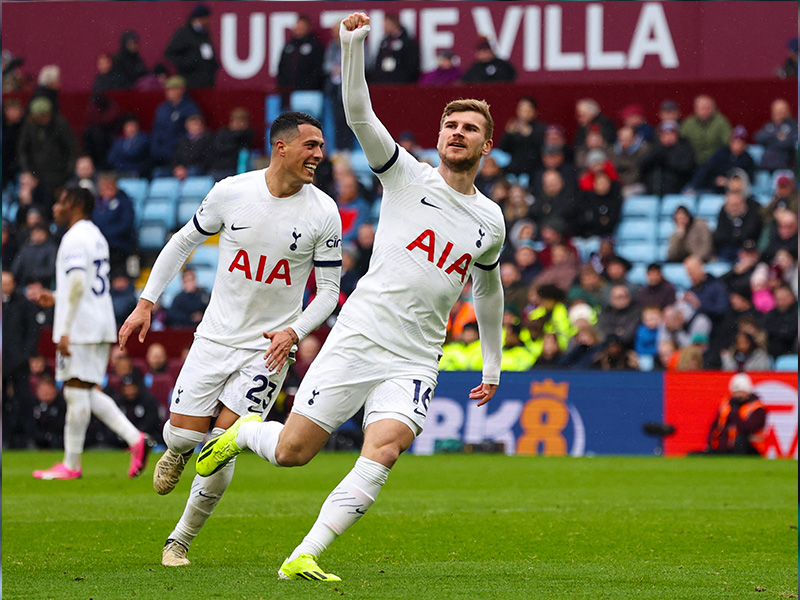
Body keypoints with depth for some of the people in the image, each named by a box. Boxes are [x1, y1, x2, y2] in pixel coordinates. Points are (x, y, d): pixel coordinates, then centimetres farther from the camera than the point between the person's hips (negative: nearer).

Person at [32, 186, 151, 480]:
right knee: (88, 392, 13)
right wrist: (57, 298, 25)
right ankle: (134, 438, 1)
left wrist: (65, 330, -22)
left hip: (80, 327, -9)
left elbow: (78, 284, -22)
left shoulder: (74, 238, -12)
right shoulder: (96, 236, 17)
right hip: (102, 326, 9)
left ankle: (71, 464, 0)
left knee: (76, 391, -4)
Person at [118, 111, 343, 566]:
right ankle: (176, 452, 37)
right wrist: (146, 303, 6)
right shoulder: (231, 192, -6)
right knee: (185, 433, -3)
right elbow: (184, 242, 9)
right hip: (216, 336, 1)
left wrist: (295, 331, -17)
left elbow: (329, 289, 0)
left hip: (270, 346, -1)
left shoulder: (324, 213, -8)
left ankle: (181, 541, 11)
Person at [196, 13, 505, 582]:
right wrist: (353, 44, -25)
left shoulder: (491, 221, 13)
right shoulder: (408, 176, 2)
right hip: (357, 339, -2)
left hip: (414, 362, 2)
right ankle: (242, 433, 32)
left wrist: (493, 366, 34)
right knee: (291, 450, -4)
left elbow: (488, 288, 31)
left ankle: (303, 558, -19)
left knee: (382, 455, -22)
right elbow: (359, 115, -11)